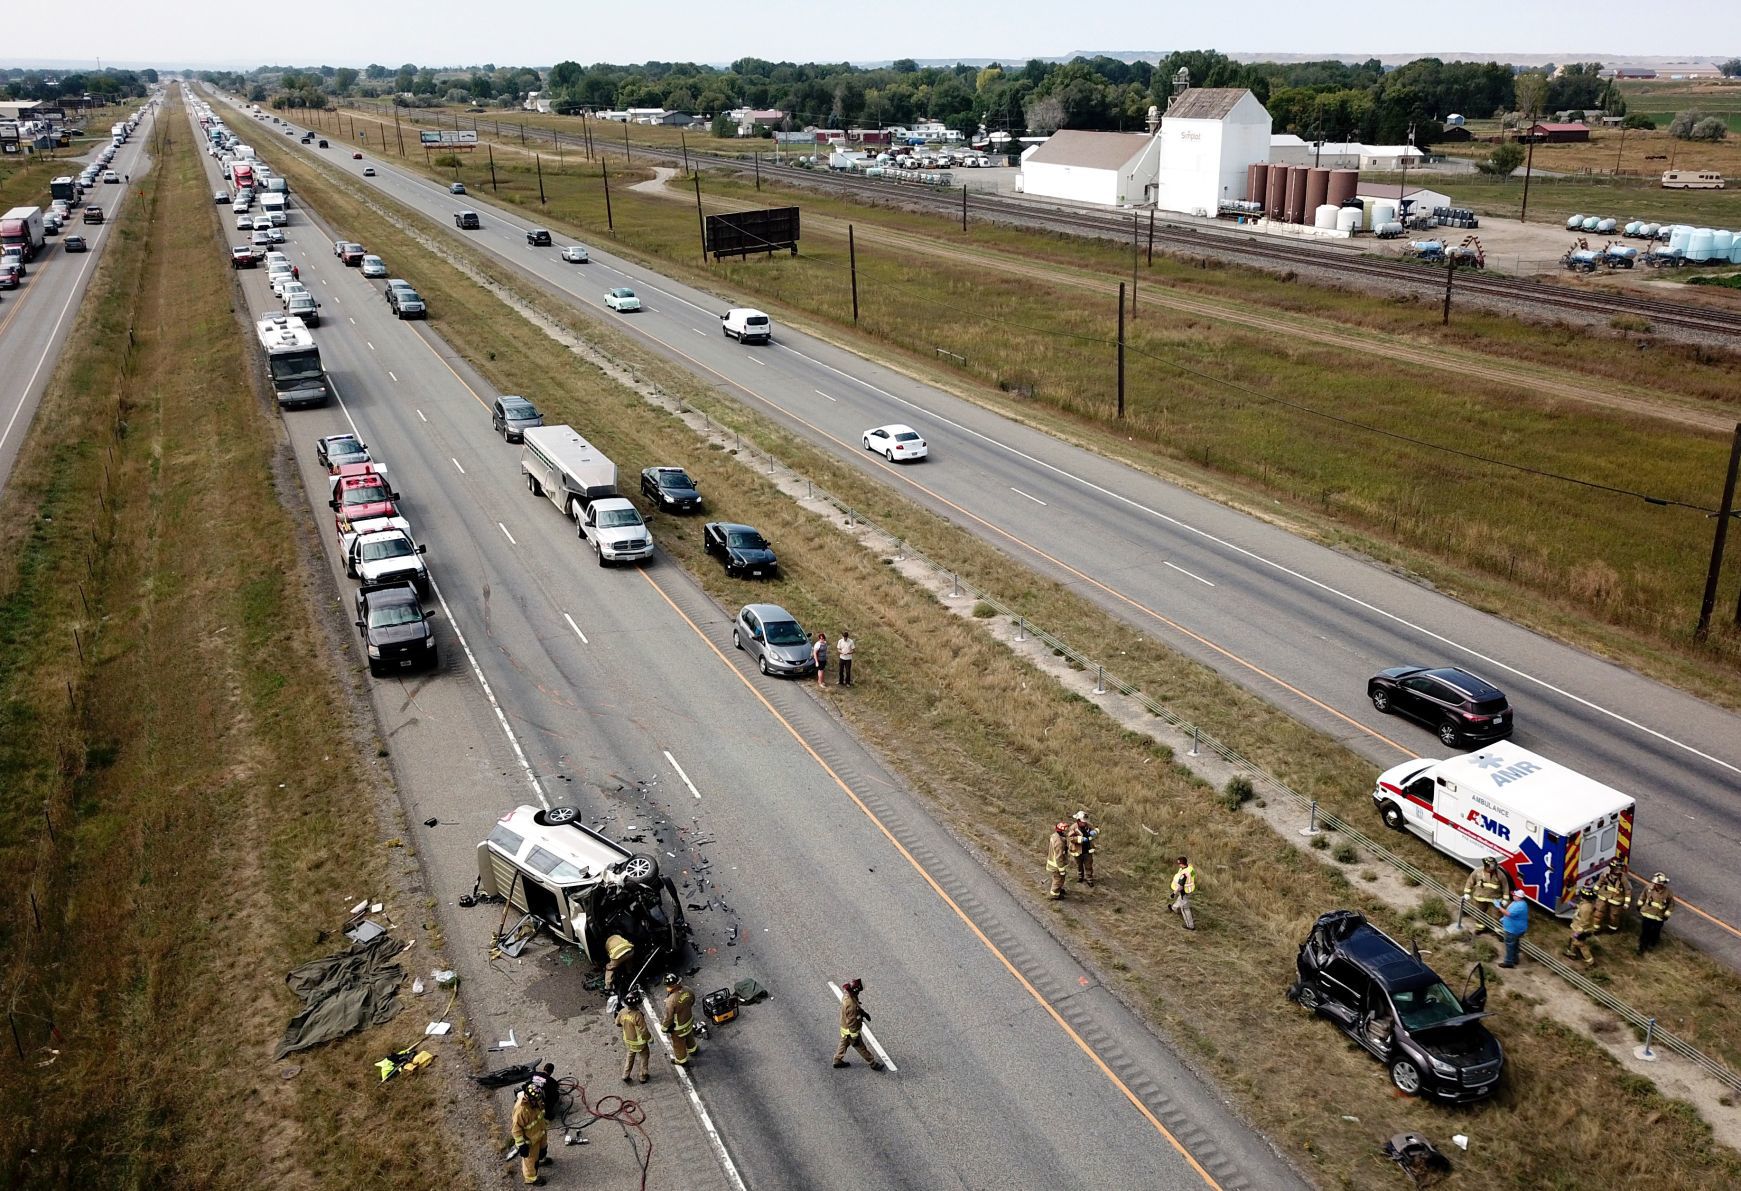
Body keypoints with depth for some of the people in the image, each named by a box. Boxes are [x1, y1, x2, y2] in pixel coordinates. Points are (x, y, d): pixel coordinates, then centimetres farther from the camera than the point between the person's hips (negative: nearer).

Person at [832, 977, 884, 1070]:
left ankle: (837, 1061, 45)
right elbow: (852, 1023, -30)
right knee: (862, 1048, 11)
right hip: (850, 1031, -8)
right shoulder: (851, 1005, -40)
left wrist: (863, 1013, 15)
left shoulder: (847, 995, -12)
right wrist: (854, 1038, -20)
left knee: (844, 1043, 28)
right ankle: (873, 1064, 28)